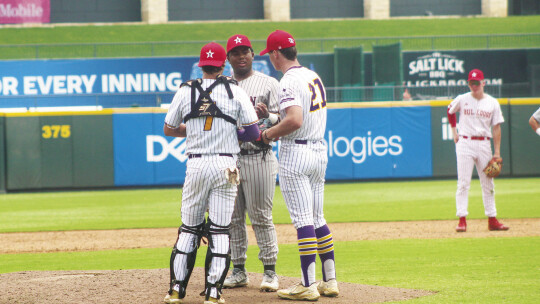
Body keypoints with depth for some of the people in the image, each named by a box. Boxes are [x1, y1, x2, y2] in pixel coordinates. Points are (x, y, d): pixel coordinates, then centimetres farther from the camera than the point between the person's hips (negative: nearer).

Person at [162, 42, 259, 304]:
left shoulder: (186, 91, 3)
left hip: (195, 166, 2)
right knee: (219, 230, 1)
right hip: (225, 165, -1)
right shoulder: (235, 91, -1)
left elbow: (168, 129, 13)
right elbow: (254, 132, -3)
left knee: (188, 229, 10)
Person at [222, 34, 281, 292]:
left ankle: (270, 271, 0)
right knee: (232, 218, 6)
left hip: (258, 158, -4)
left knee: (261, 217, -4)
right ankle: (238, 270, 14)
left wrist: (267, 116, -21)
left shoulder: (268, 84, 3)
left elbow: (282, 120, -2)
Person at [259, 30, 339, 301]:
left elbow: (295, 120, -29)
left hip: (295, 152, -9)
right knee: (317, 218, 14)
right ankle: (330, 281, 15)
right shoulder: (314, 76, 11)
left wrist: (268, 134, -13)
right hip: (319, 149, 9)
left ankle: (308, 286, -6)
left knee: (302, 220, -7)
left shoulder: (288, 82, -16)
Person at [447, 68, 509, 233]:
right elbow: (450, 111, 20)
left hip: (484, 144, 2)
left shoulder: (492, 103, 4)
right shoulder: (462, 100, 1)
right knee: (463, 183, -7)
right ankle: (462, 219, -9)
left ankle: (492, 219, 12)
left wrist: (497, 152, -1)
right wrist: (454, 132, 12)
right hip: (465, 143, -2)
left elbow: (496, 128, 4)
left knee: (488, 184, 6)